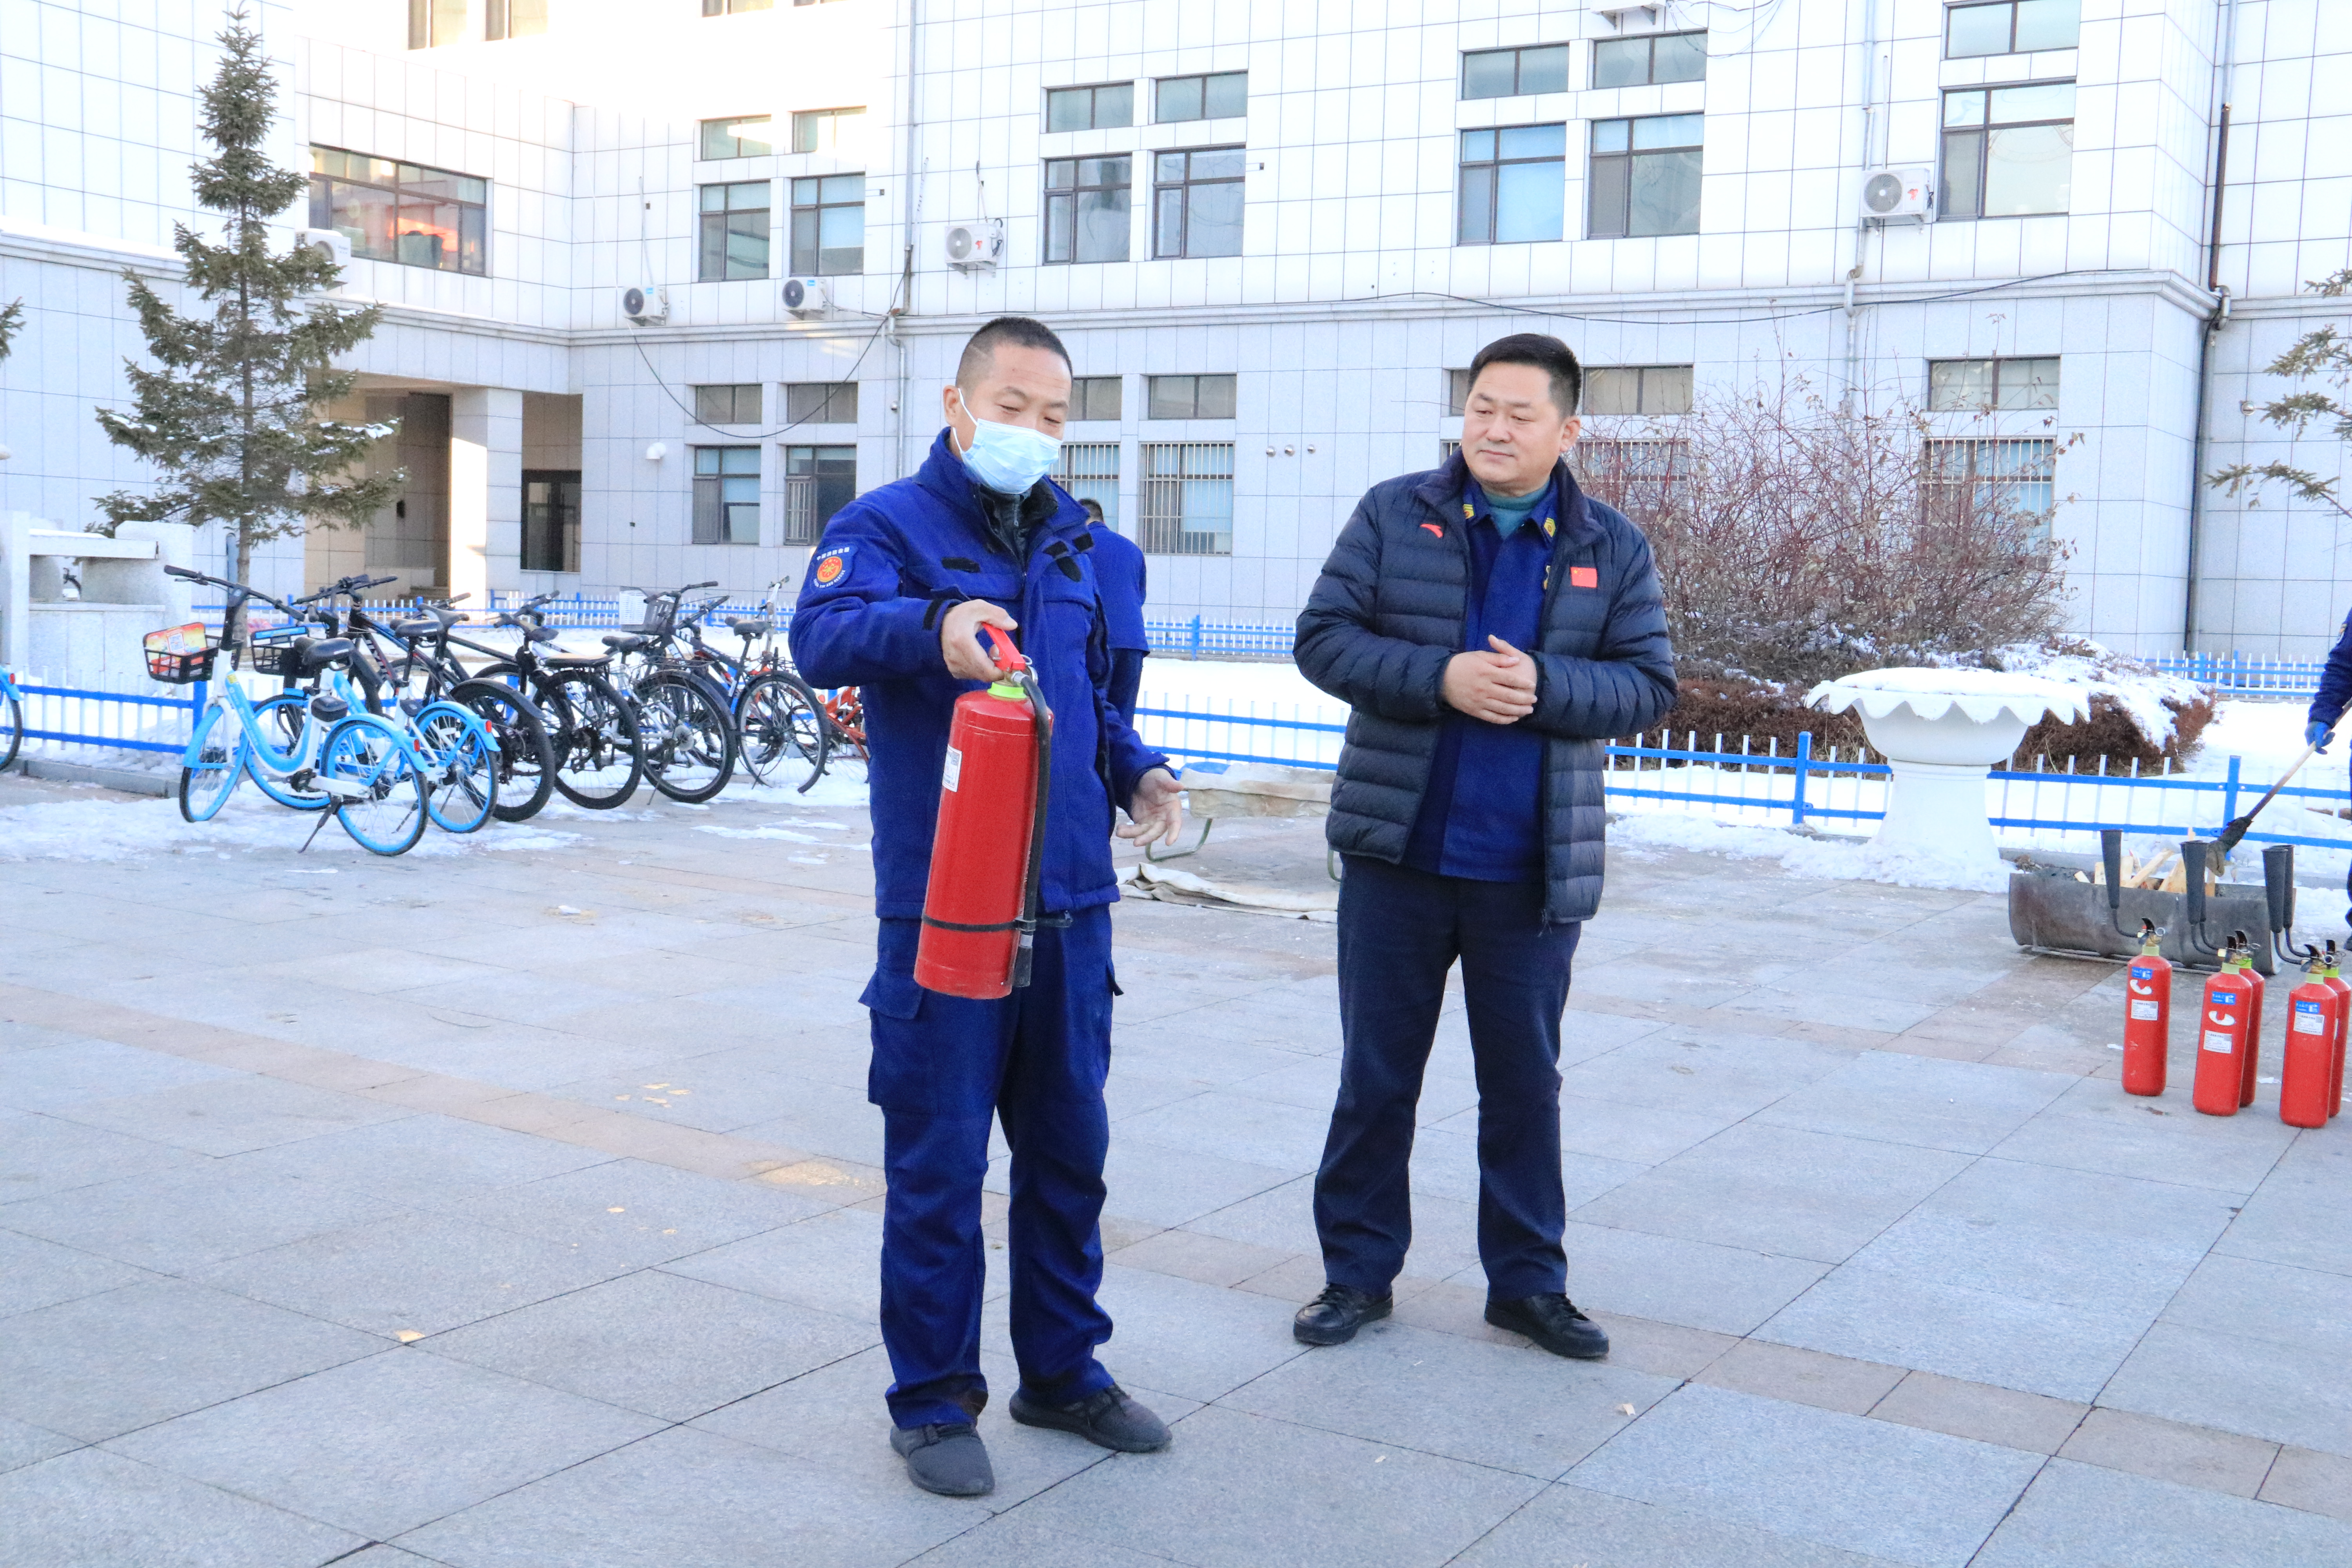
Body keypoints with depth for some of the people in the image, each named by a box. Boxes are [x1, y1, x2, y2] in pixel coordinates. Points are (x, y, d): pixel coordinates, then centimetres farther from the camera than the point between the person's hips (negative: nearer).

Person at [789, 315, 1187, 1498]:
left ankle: (1061, 1369, 32)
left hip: (1070, 904, 6)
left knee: (1069, 1148, 15)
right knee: (939, 1161, 2)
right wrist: (934, 626, -46)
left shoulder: (1072, 541, 14)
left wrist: (1135, 770, 6)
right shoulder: (887, 524, -6)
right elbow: (824, 635, -26)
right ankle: (933, 1401, 18)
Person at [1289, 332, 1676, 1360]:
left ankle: (1528, 1281, 25)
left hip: (1534, 869, 1)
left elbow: (1649, 684, 0)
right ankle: (1358, 1272, 23)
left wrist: (1544, 685, -18)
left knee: (1524, 1080, 11)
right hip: (1399, 851, 0)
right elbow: (1324, 639, -4)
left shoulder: (1611, 548, 4)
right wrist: (1440, 677, -19)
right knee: (1375, 1074, 9)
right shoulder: (1394, 515, 1)